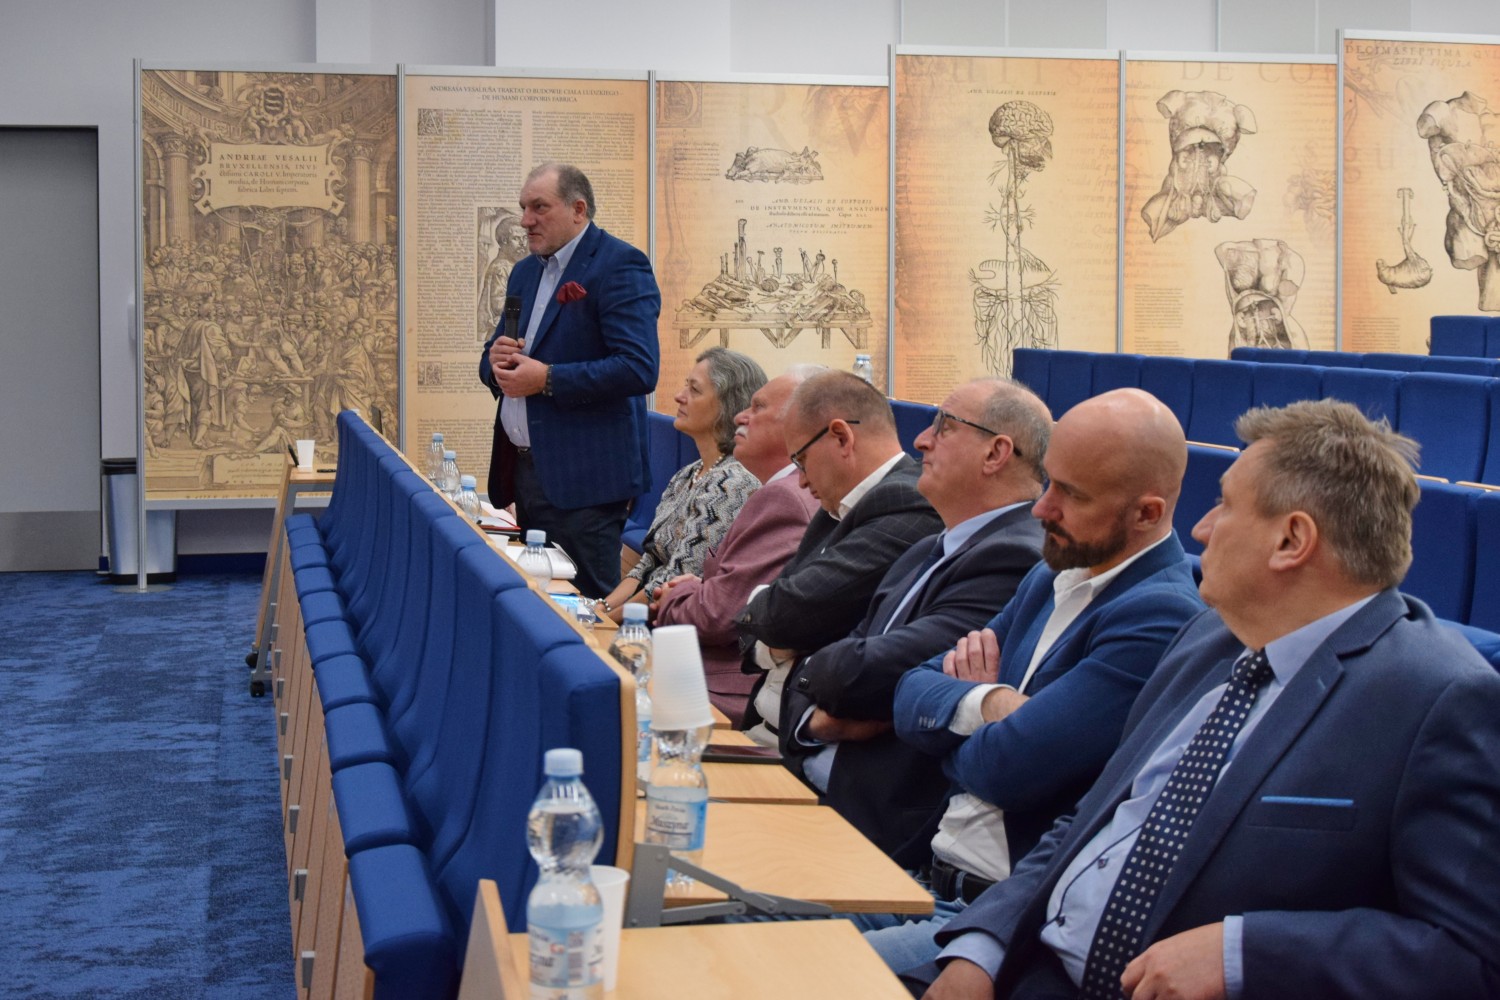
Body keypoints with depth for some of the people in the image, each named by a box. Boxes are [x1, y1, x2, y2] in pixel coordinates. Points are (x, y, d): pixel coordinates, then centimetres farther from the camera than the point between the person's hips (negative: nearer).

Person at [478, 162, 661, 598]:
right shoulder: (525, 272, 17)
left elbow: (638, 368, -20)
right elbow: (492, 359, 23)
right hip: (524, 470, 8)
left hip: (582, 480, -8)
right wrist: (495, 360, -1)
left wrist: (546, 379, -19)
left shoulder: (620, 266, -10)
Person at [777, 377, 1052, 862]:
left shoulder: (1015, 560, -15)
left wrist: (816, 668, 1)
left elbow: (864, 675, -22)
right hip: (813, 795, 9)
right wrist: (818, 720, -7)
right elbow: (809, 676, 17)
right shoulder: (927, 554, 18)